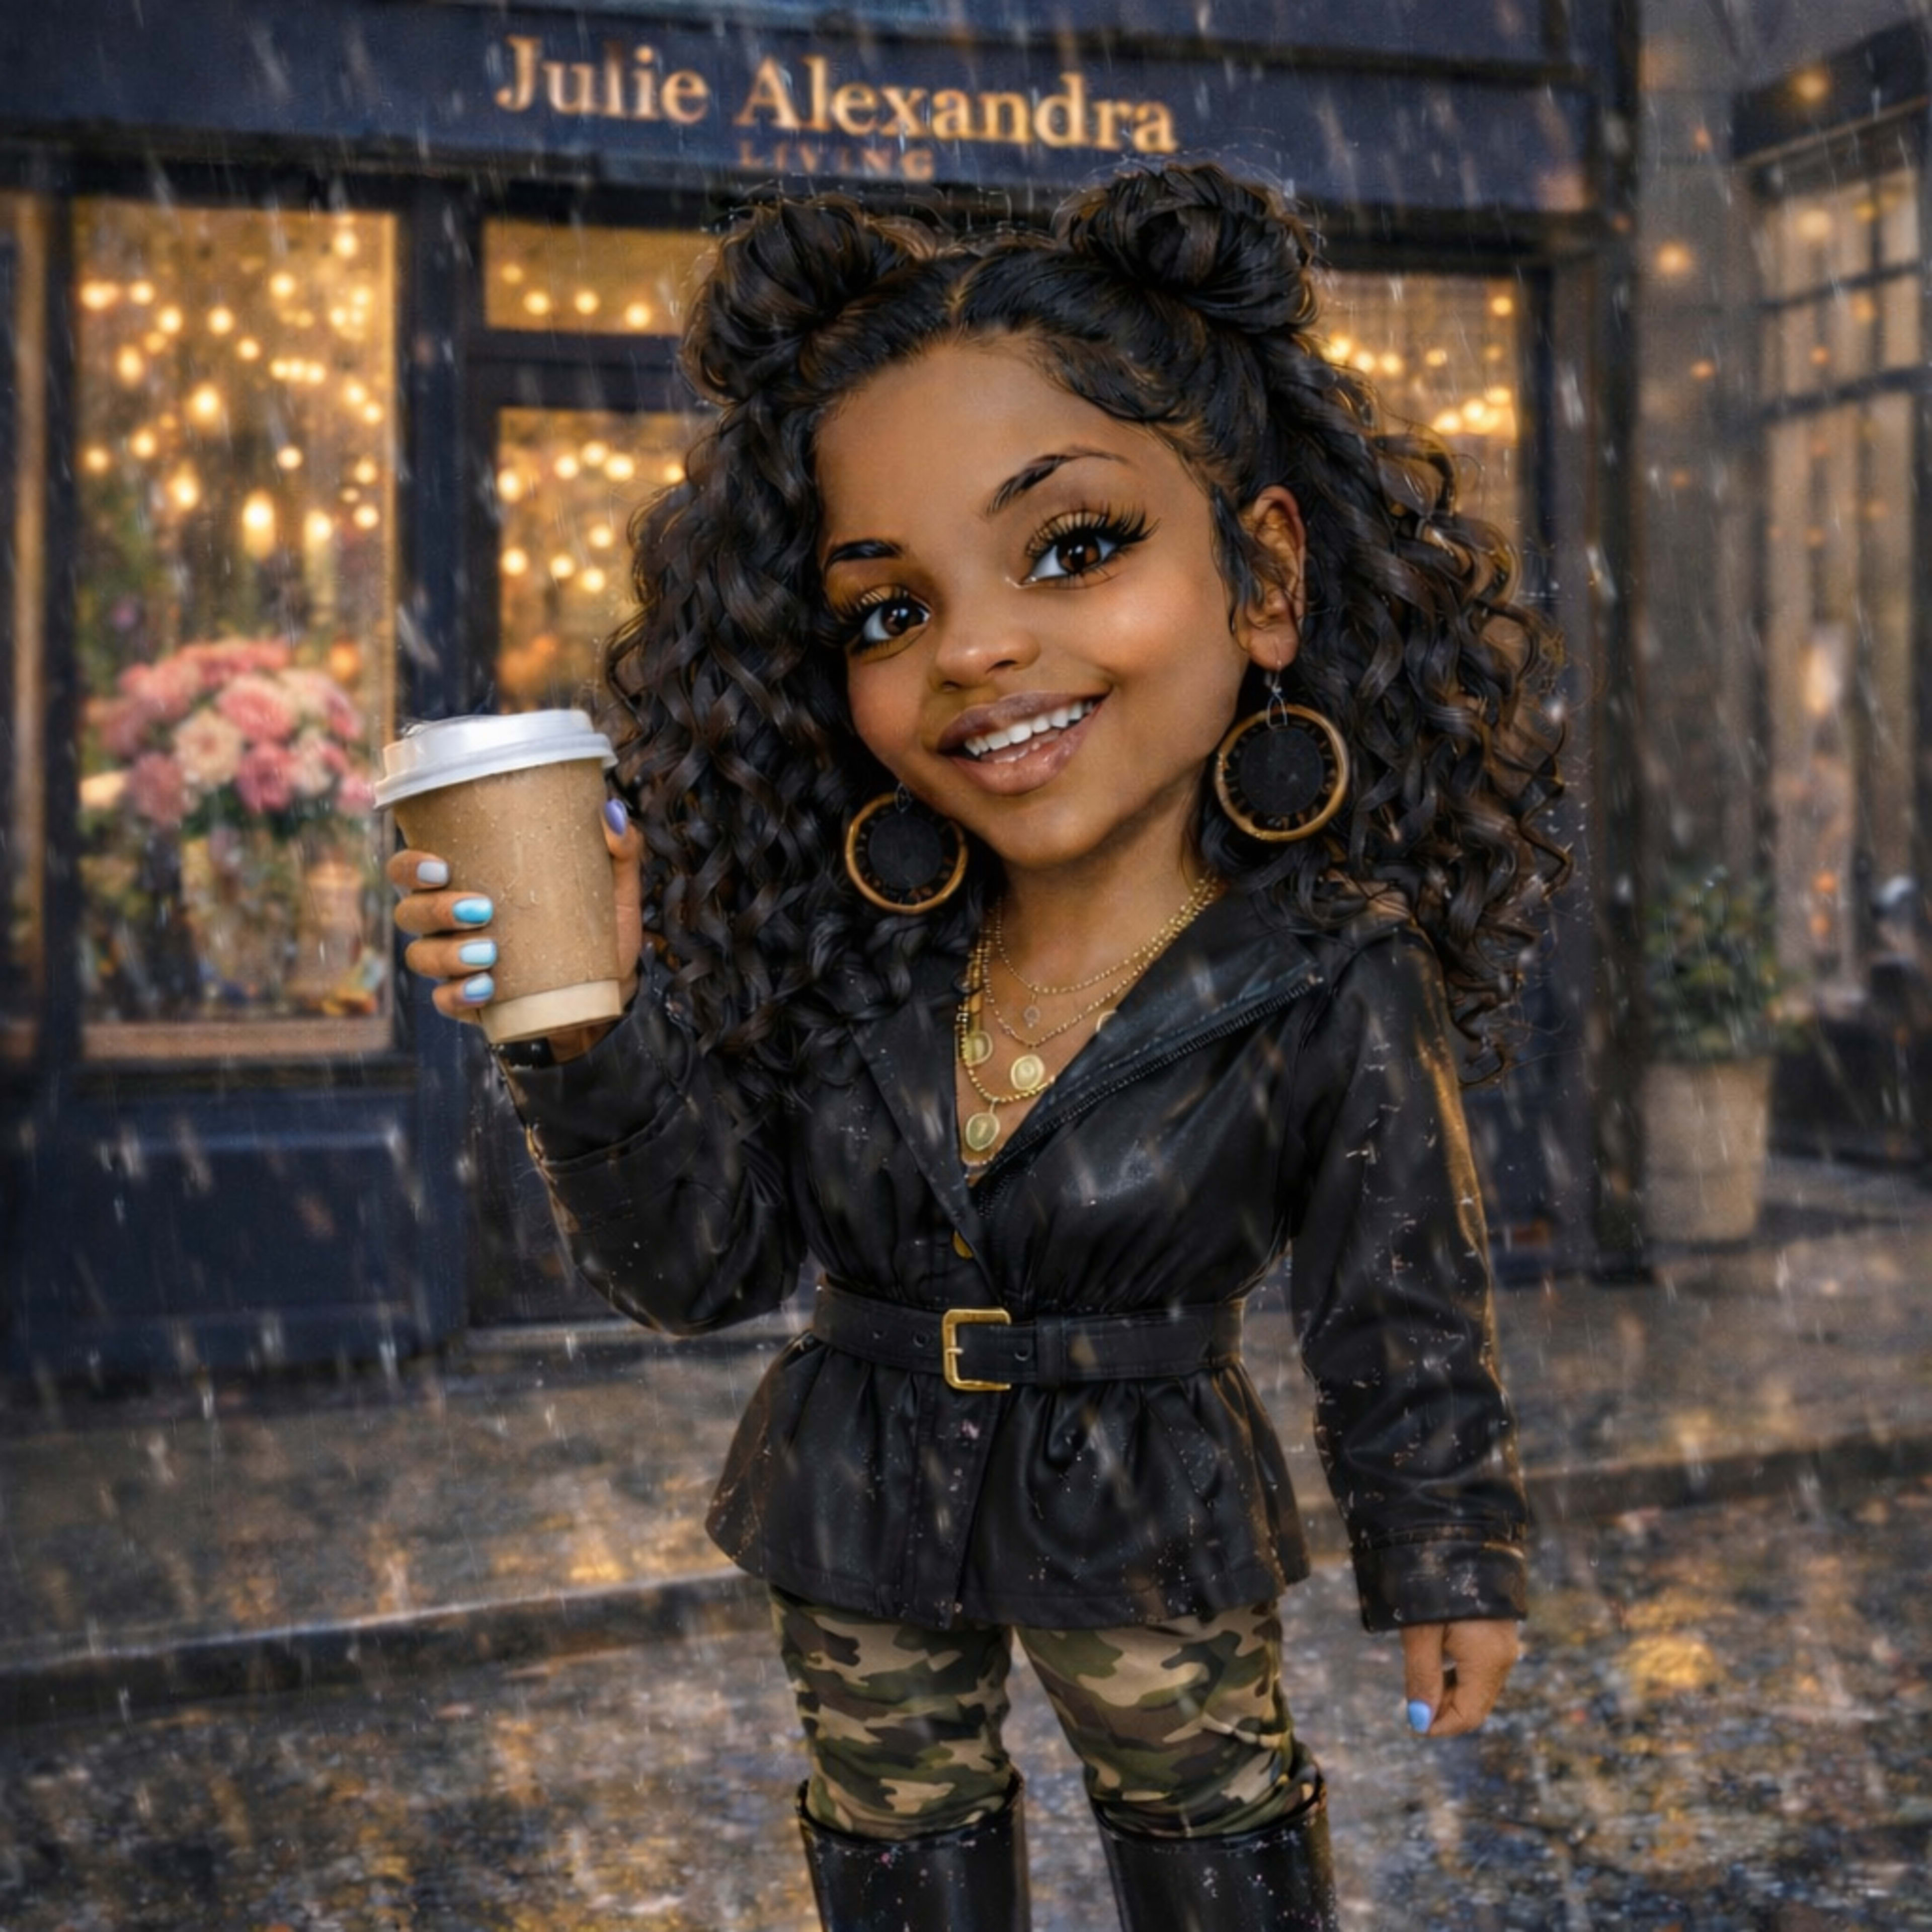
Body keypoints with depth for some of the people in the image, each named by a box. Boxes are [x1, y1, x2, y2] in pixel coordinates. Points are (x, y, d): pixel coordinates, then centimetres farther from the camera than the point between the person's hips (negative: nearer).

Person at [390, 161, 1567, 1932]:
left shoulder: (1338, 992, -23)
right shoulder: (835, 965, -15)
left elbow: (1403, 1331, -11)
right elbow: (703, 1268, -12)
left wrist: (1450, 1568, -1)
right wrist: (597, 1036, -26)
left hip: (1151, 1517, -3)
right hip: (857, 1513, 3)